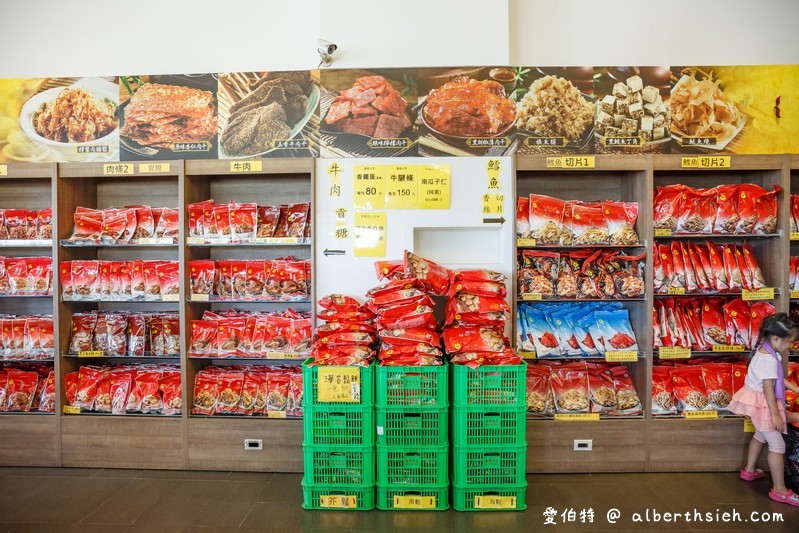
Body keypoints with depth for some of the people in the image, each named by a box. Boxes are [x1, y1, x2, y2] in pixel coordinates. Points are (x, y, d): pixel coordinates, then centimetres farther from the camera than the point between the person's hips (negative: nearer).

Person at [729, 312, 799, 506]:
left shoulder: (766, 351, 6)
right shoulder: (769, 358, -25)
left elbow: (777, 378, 18)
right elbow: (768, 387, -26)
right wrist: (775, 414, -23)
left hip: (760, 401, 11)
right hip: (762, 403, -11)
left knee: (761, 435, 26)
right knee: (777, 445, -5)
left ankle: (749, 471, 42)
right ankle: (779, 490, 1)